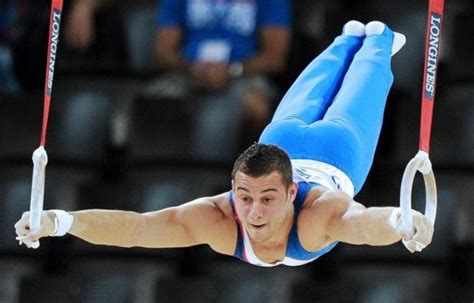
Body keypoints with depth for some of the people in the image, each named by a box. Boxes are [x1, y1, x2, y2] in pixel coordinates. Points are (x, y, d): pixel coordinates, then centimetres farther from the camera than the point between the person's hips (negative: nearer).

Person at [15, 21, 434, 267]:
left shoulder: (320, 214, -50)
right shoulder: (217, 219, -45)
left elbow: (364, 221, -73)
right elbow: (133, 226, -59)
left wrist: (400, 220, -96)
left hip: (335, 152, -2)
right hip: (279, 140, 3)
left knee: (360, 95, 31)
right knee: (305, 103, 35)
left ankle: (378, 40, 62)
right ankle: (351, 38, 66)